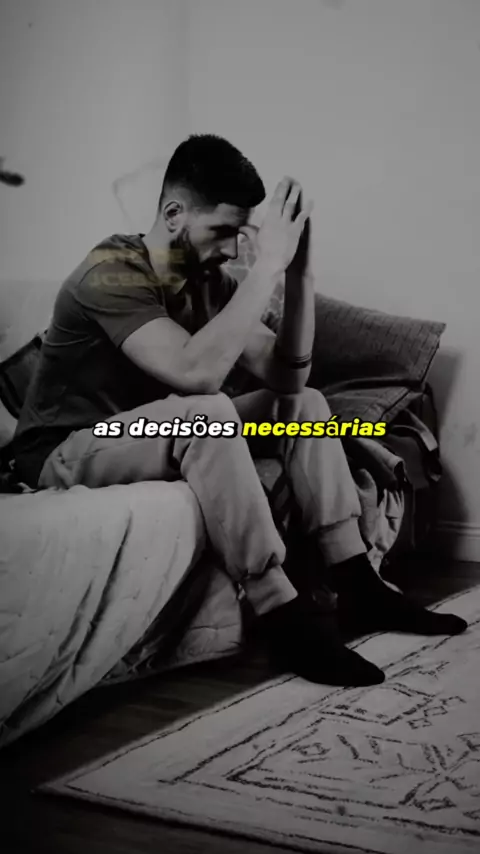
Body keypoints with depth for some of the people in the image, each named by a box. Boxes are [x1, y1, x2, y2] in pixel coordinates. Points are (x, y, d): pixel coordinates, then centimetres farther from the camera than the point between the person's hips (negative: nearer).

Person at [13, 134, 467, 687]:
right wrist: (267, 264, -34)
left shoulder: (208, 279, 1)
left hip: (151, 436, 8)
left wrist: (299, 272, -16)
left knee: (305, 403, 1)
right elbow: (198, 372, -39)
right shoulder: (112, 273, -23)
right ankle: (286, 618, -29)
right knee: (204, 413, -35)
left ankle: (356, 585, -6)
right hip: (69, 455, -8)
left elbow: (286, 376, -5)